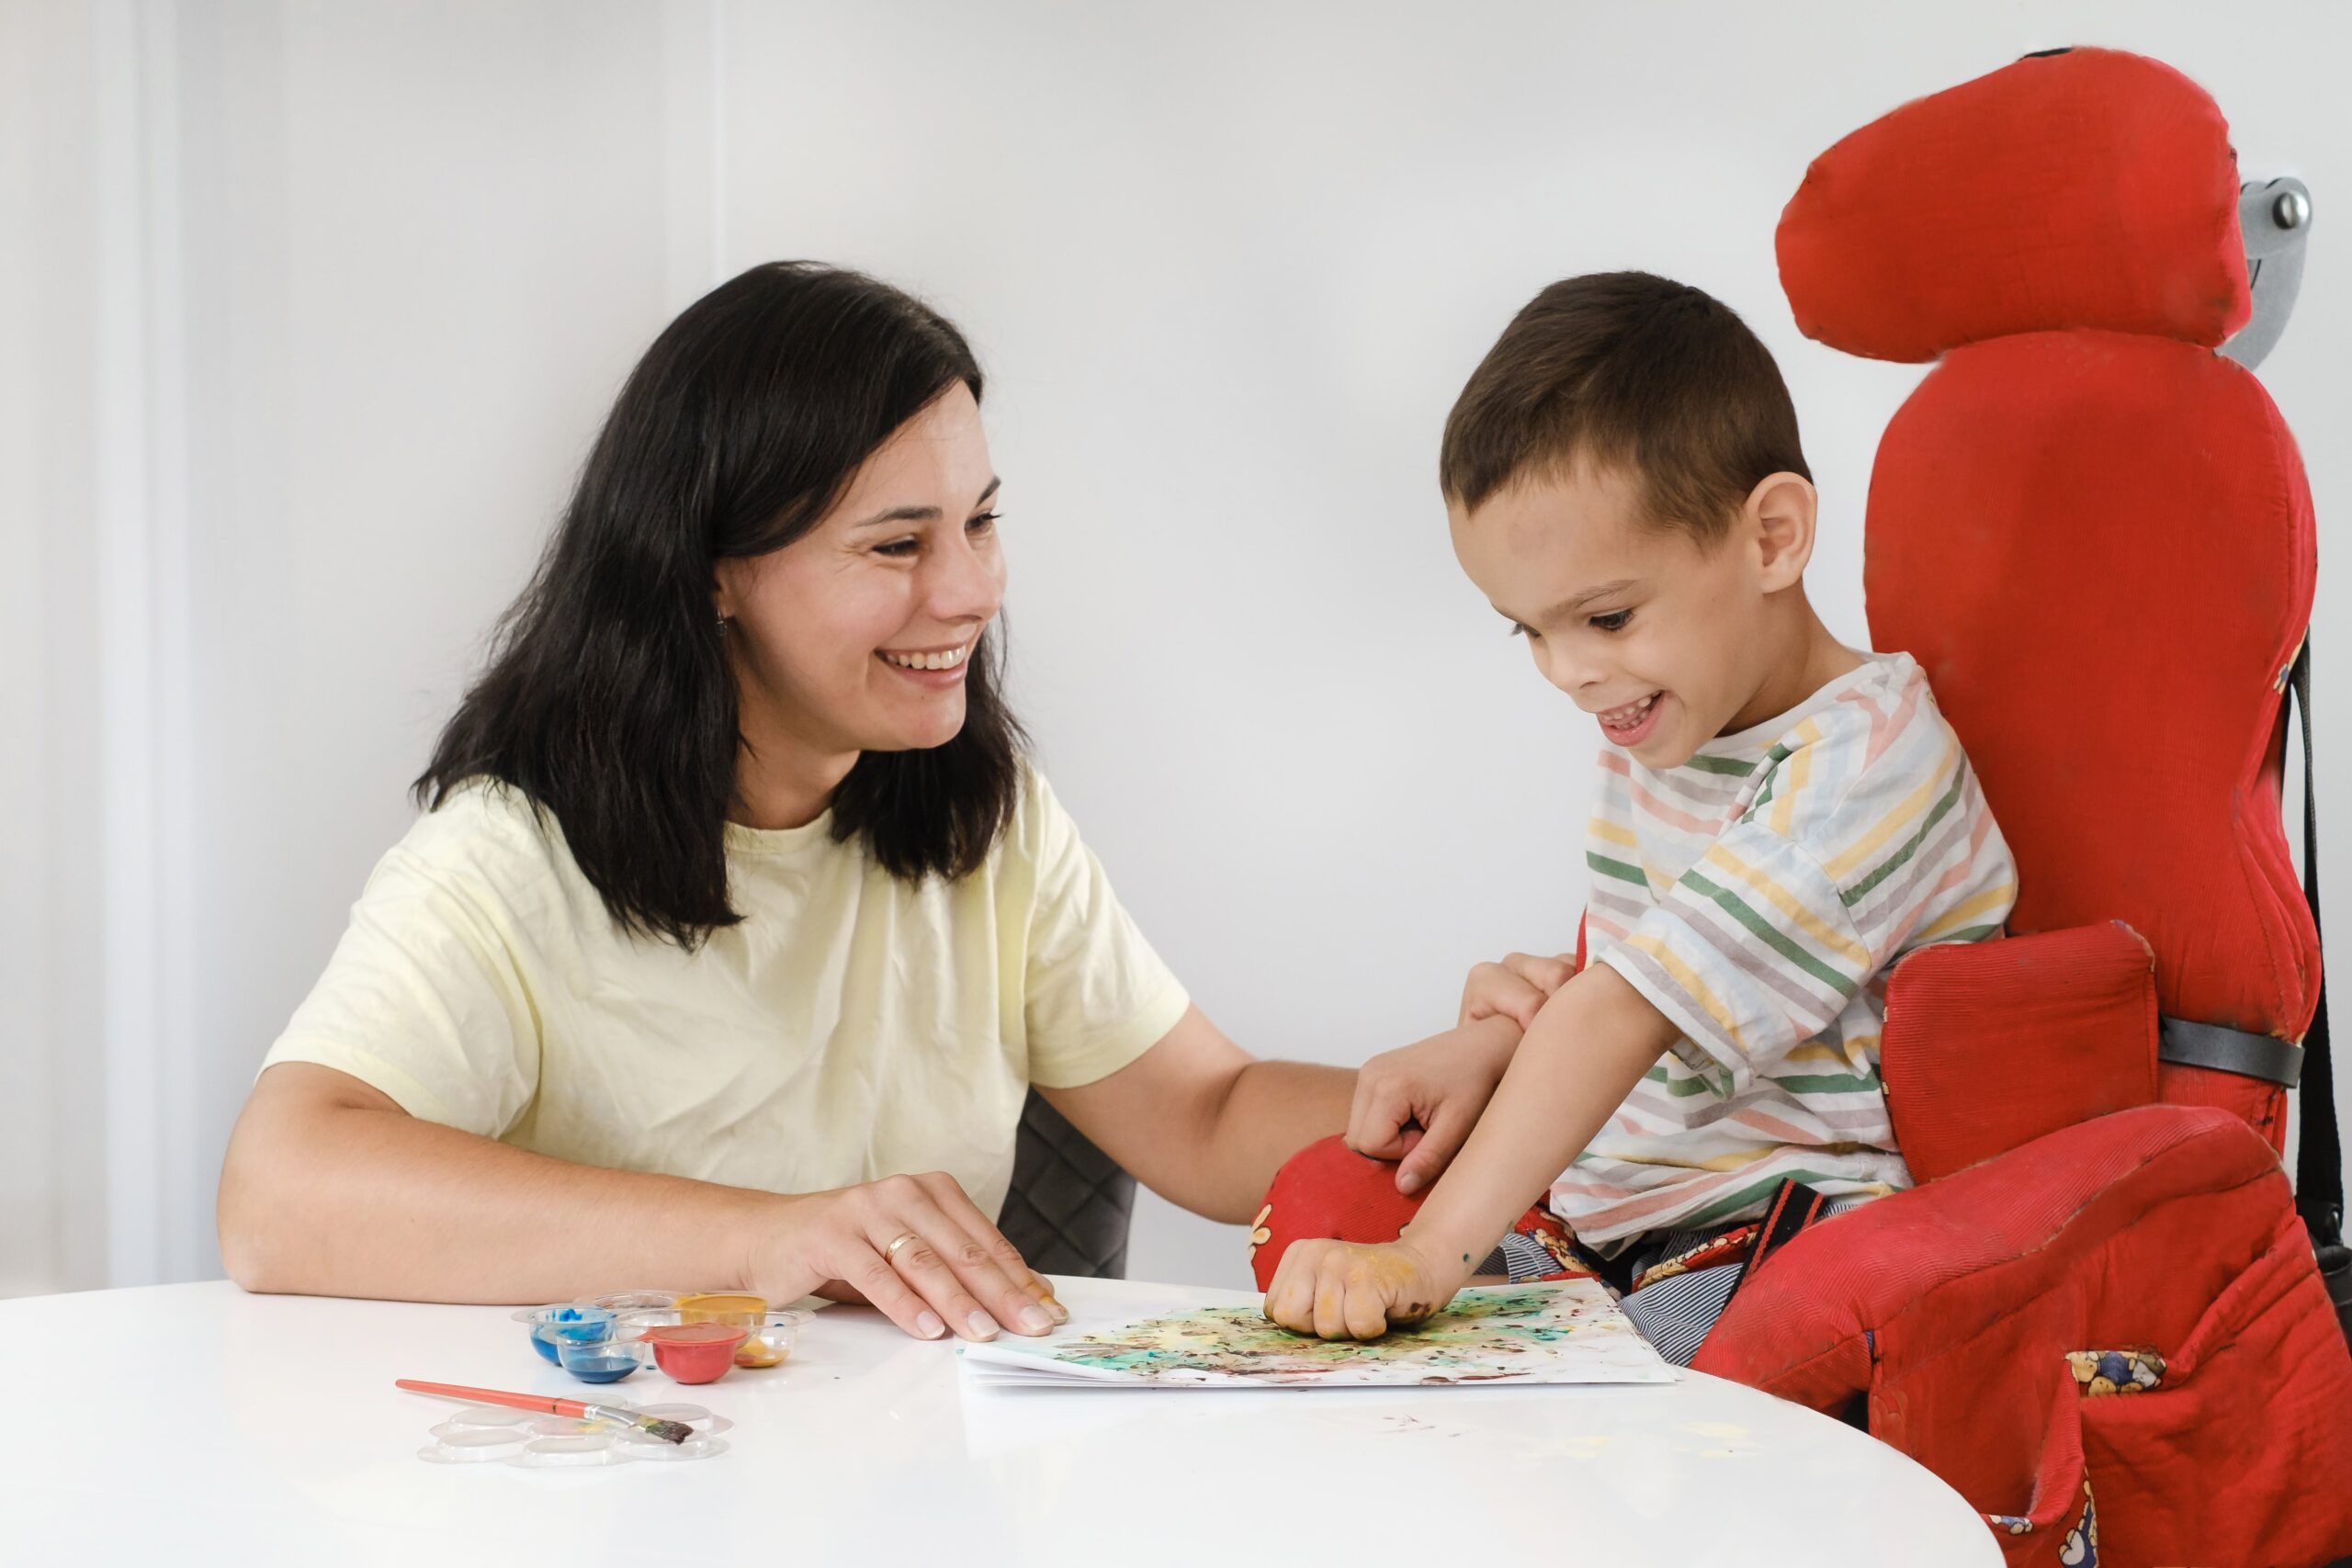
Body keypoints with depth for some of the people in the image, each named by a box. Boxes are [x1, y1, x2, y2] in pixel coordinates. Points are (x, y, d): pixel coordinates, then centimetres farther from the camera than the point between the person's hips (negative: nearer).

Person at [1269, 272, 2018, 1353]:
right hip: (1608, 1211, 9)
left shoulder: (1865, 762, -19)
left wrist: (1428, 1256, -33)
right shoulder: (1666, 726, 11)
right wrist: (1506, 1024, 1)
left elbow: (1624, 1017, -28)